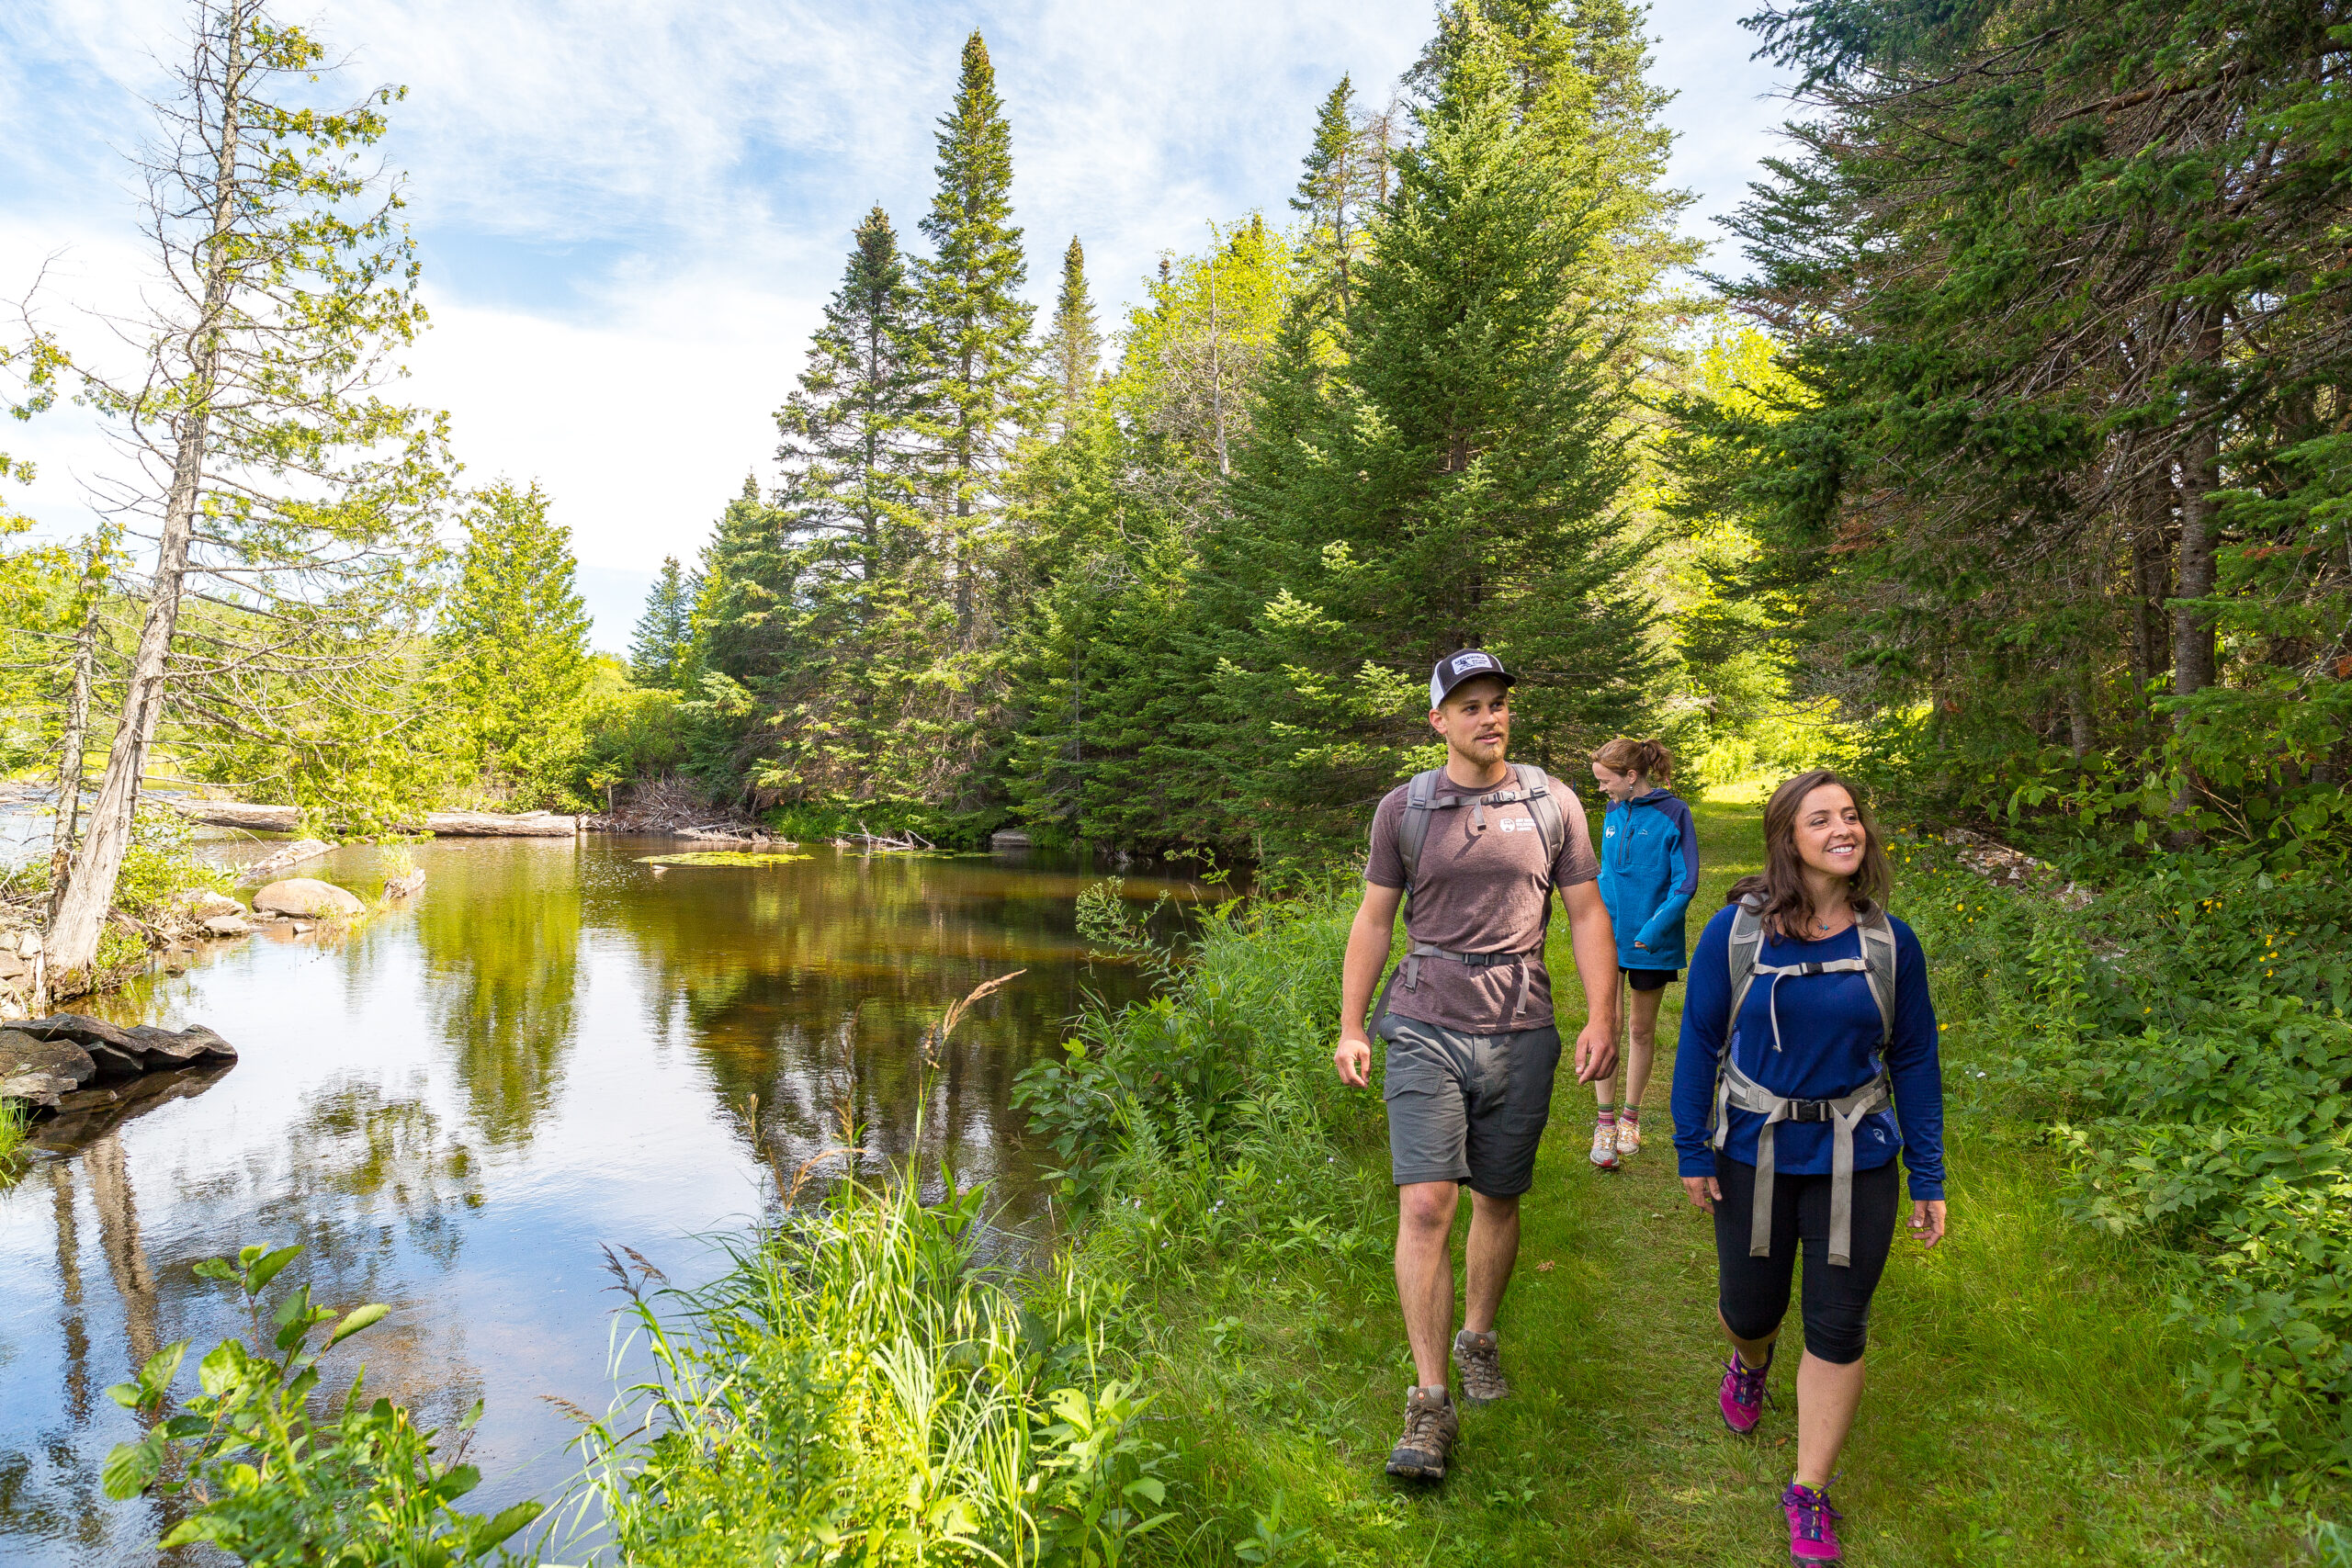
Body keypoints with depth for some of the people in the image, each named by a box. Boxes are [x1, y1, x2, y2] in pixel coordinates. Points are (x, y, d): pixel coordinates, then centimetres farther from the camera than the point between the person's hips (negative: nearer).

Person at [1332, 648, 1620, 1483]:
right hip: (1426, 1028, -1)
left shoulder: (1552, 803, 6)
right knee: (1425, 1205, -10)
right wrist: (1351, 1027, 4)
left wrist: (1602, 1017, -1)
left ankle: (1478, 1337, 38)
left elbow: (1587, 913, 8)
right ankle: (1430, 1405, -2)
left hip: (1520, 1030, 2)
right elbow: (1373, 920, 7)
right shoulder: (1403, 808, 4)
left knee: (1498, 1200, 13)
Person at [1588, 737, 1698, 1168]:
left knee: (1641, 1029, 11)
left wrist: (1654, 929, -18)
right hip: (1610, 934, 3)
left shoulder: (1672, 813, -10)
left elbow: (1685, 882, -10)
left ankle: (1631, 1116, 26)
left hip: (1652, 940, -3)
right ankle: (1606, 1119, 3)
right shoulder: (1613, 812, 5)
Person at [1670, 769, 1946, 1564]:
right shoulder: (1735, 931, -11)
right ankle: (1749, 1363, 53)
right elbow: (1699, 1042, -4)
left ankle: (1810, 1493, 25)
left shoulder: (1891, 942, -5)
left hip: (1855, 1163, 1)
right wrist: (1692, 1151, -3)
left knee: (1837, 1329, 6)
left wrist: (1928, 1179, 3)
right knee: (1750, 1305, 14)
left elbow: (1915, 1061, 2)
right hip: (1754, 1154, -1)